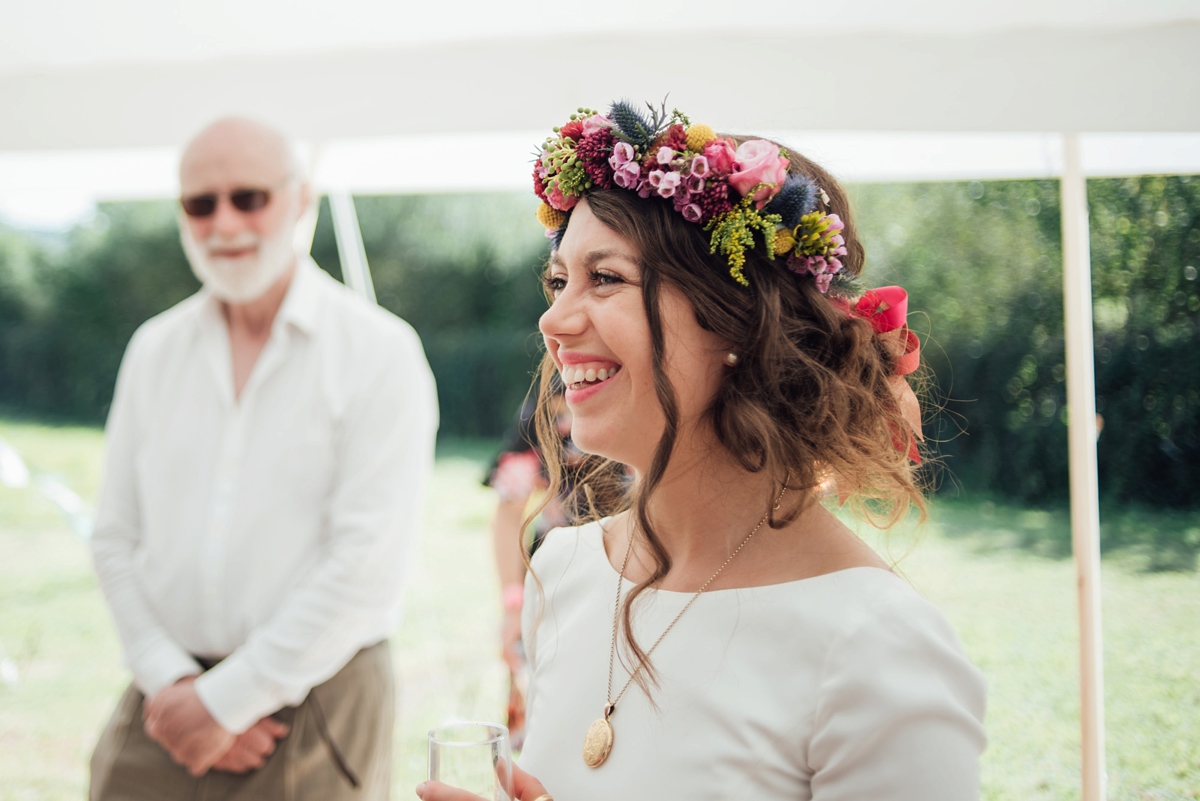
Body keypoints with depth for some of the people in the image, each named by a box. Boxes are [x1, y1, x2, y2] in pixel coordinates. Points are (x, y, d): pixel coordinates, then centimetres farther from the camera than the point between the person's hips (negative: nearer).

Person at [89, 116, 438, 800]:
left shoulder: (381, 351, -8)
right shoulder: (154, 351, 8)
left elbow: (368, 563, -14)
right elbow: (116, 538, 7)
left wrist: (224, 701, -13)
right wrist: (169, 681, -7)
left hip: (314, 709, -3)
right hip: (166, 707, 4)